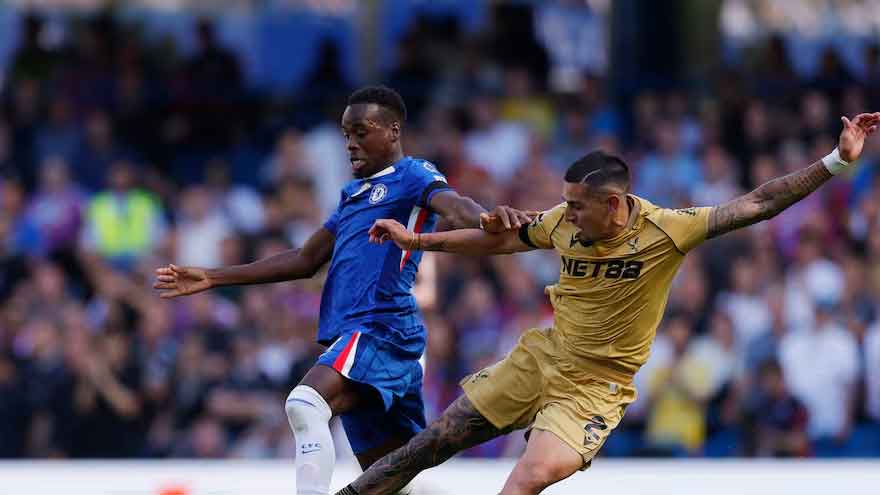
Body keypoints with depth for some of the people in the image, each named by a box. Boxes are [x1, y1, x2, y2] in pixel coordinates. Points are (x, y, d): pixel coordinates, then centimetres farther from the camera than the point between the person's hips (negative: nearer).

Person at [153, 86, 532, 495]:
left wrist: (487, 219, -46)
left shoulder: (413, 177, 1)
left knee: (306, 404, -31)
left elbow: (454, 207, -20)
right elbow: (306, 260, 31)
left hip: (382, 328, -9)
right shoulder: (355, 193, 26)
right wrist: (212, 279, 30)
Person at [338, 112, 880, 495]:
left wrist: (836, 161, -26)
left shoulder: (665, 230, -18)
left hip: (595, 384, -5)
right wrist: (415, 240, 13)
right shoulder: (564, 223, -6)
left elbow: (758, 205, -20)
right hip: (542, 359, 5)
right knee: (439, 439, 5)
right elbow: (499, 240, 12)